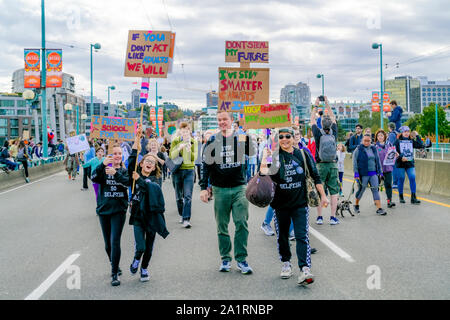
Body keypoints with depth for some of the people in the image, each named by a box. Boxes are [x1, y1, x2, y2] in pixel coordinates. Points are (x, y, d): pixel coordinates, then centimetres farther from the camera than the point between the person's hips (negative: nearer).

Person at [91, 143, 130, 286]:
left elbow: (128, 182, -16)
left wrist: (116, 173, -31)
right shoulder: (104, 169, 3)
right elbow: (94, 178, -16)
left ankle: (115, 274, -9)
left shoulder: (124, 171, 4)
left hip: (119, 210, -2)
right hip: (104, 210, 2)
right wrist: (103, 164, -30)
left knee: (115, 242, -13)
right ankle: (115, 266, 34)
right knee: (108, 244, 11)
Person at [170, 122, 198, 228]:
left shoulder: (193, 142, 3)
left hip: (189, 170, -1)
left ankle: (186, 219, -14)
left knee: (188, 196, -11)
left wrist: (189, 151, -22)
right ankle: (181, 215, 28)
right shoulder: (175, 141, 2)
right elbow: (171, 157, -6)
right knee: (179, 196, 10)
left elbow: (194, 158, -3)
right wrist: (179, 149, -21)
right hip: (177, 171, 1)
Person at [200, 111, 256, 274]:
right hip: (220, 189, 1)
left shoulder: (240, 137, 3)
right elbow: (206, 165, 5)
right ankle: (226, 258, 17)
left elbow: (252, 152, -12)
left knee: (242, 223, -5)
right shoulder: (213, 141, 4)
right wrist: (203, 187, -2)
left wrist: (247, 136, -26)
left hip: (239, 188, -1)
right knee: (222, 226, 6)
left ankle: (241, 259, 3)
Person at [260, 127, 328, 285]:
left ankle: (305, 269, -15)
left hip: (300, 203, -1)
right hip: (281, 204, 1)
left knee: (302, 236, -10)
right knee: (282, 236, 13)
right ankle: (286, 263, 32)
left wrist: (323, 195, 7)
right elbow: (264, 173, -14)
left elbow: (315, 176, 8)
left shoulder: (303, 154, 2)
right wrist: (265, 158, -27)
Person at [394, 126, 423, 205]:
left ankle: (413, 197, -3)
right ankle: (401, 197, 18)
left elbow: (420, 146, 0)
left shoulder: (411, 141, 11)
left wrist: (417, 136, 0)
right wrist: (401, 157, -18)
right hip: (401, 163, -2)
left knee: (412, 178, -8)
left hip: (410, 163, 2)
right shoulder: (398, 141, 1)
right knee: (401, 179, 3)